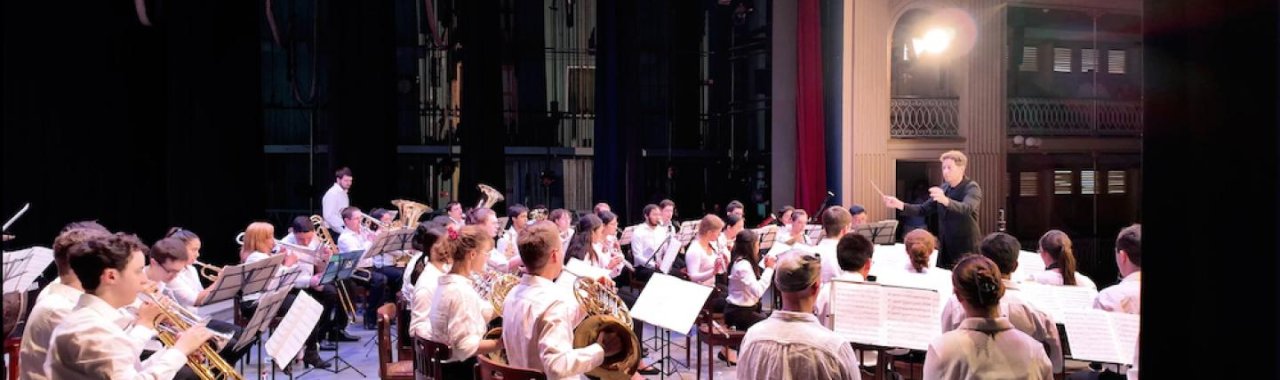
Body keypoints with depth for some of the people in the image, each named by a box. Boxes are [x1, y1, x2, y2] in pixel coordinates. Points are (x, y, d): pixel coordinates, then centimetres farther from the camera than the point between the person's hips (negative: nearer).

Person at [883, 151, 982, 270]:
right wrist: (900, 205, -7)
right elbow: (924, 209, 8)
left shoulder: (972, 188, -12)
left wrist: (945, 200, -50)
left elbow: (966, 208, -31)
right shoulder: (943, 188, 8)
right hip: (945, 247, 7)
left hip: (966, 248, -6)